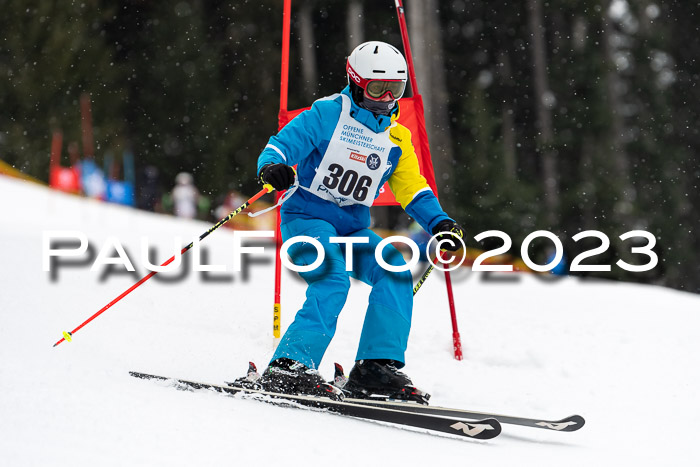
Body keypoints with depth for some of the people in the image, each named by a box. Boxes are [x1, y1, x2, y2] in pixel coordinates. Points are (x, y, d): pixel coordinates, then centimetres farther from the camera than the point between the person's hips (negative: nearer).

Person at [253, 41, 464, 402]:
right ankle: (288, 369, -27)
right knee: (332, 281, -29)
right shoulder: (327, 114, -6)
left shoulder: (396, 138, 11)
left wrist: (440, 223, -4)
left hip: (352, 229, 6)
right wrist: (272, 169, -34)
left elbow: (413, 190, 13)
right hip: (307, 218, -6)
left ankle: (377, 367, -14)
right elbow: (279, 146, -11)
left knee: (395, 273, -17)